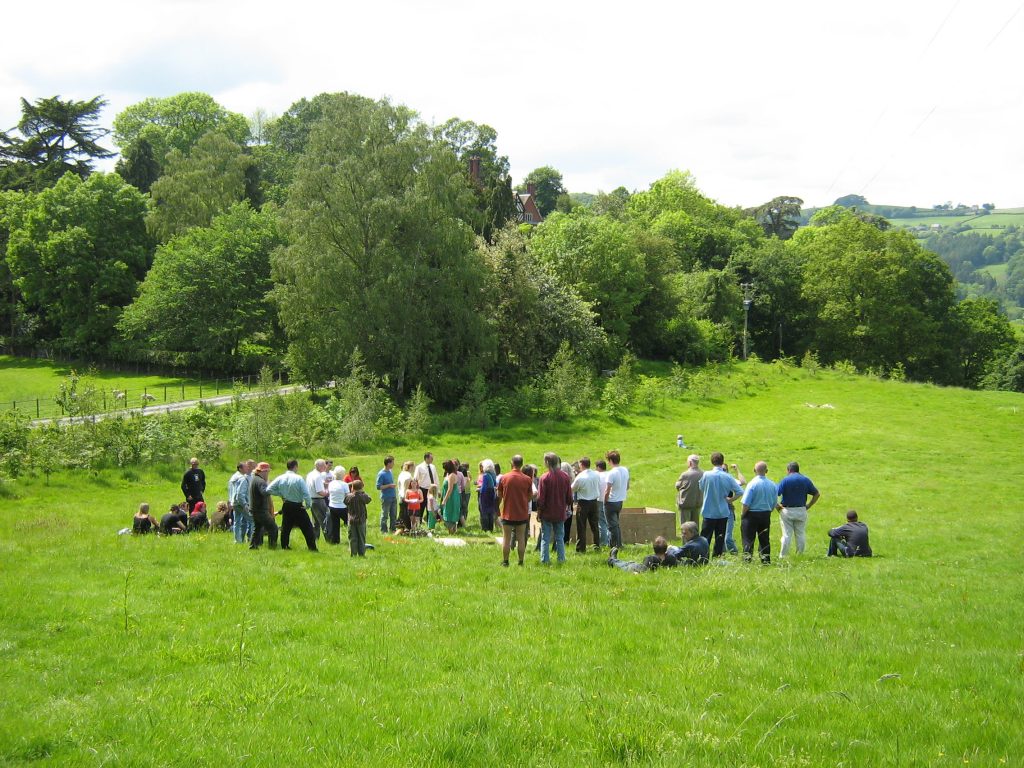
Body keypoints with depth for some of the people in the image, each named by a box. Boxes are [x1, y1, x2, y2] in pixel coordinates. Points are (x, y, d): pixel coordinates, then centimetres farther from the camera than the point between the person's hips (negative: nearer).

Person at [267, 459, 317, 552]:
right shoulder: (299, 478, -15)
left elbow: (269, 489, -1)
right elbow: (306, 493, -19)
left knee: (285, 527, 16)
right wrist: (308, 505, -8)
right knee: (307, 527, 2)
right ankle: (312, 547, 1)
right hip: (298, 507, -4)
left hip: (286, 506, 4)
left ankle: (284, 547, 18)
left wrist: (280, 493, 7)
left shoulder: (280, 478, -3)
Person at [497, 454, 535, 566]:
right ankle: (521, 562, 7)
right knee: (521, 538, 7)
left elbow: (499, 496, 3)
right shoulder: (527, 479, -7)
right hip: (522, 514, 1)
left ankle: (505, 562, 8)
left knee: (506, 539, 7)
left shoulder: (504, 478, -7)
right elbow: (530, 496, 2)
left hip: (507, 514, -1)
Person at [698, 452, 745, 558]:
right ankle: (718, 556, 11)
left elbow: (701, 489, 4)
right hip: (723, 512, 1)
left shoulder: (706, 475, -11)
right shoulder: (728, 477, -7)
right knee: (720, 537, 10)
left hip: (709, 512, -1)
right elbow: (740, 491, -7)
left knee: (705, 537, 4)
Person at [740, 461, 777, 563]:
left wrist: (742, 514, -2)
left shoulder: (752, 484, -16)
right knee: (764, 539, 14)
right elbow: (774, 503, 8)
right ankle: (766, 560, 17)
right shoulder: (773, 485, 0)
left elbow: (746, 503, -17)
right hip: (766, 515, 5)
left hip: (751, 514, -5)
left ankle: (747, 559, -2)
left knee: (748, 539, 1)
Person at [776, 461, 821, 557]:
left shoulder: (785, 480, -6)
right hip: (801, 511, 3)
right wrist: (808, 506, 9)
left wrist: (777, 506, -4)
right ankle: (800, 556, 13)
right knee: (801, 535, 9)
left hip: (787, 511, -3)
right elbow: (817, 494, 7)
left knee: (786, 535, 0)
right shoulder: (805, 480, 5)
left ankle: (783, 556, 2)